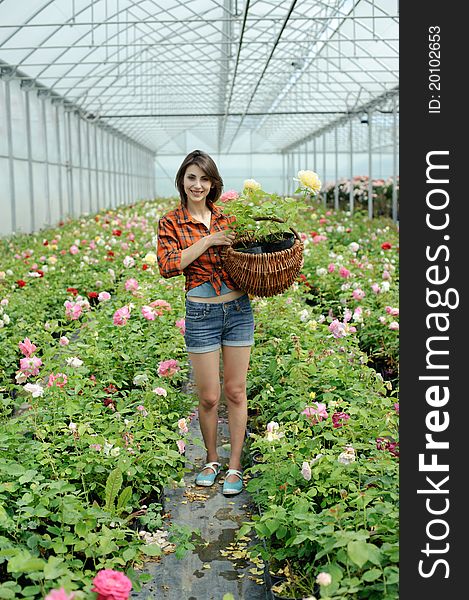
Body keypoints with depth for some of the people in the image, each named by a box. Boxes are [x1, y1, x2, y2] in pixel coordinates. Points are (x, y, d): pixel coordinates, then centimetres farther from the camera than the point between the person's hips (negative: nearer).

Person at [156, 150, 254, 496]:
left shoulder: (226, 219, 7)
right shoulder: (171, 223, -1)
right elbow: (168, 266, -15)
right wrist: (208, 240, -18)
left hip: (239, 310, 2)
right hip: (201, 315, -2)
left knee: (235, 392, 7)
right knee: (209, 397, 5)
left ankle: (235, 467, 18)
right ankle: (212, 460, 27)